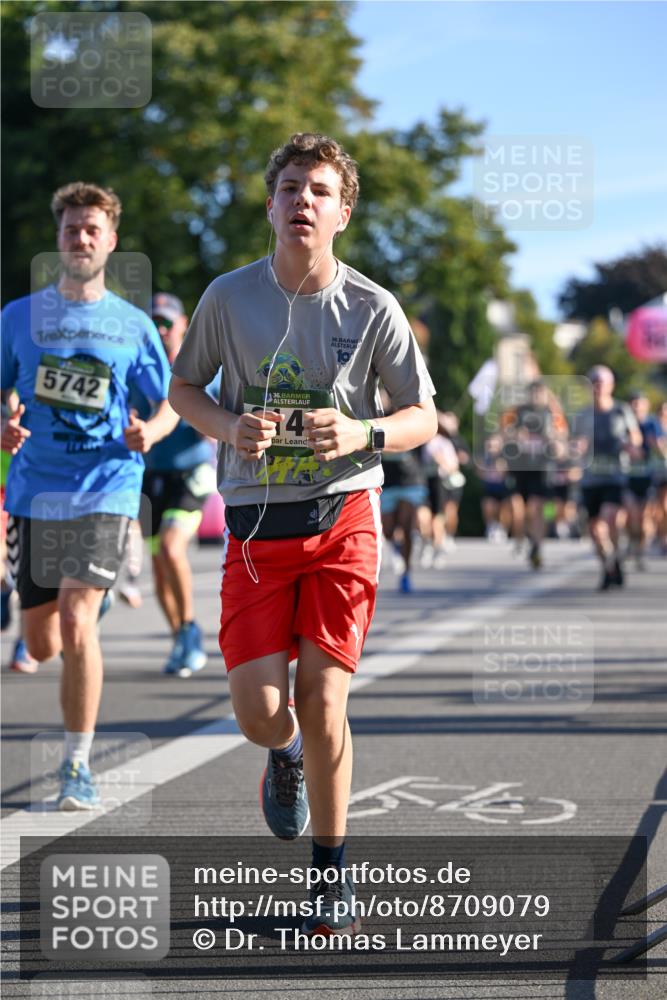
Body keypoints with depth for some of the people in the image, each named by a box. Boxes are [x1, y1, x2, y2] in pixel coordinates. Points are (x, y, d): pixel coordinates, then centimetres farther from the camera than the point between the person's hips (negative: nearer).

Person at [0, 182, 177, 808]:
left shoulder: (133, 325, 5)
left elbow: (170, 404, 13)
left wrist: (149, 432, -9)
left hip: (107, 491, -2)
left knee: (76, 623, -18)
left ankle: (78, 764, -6)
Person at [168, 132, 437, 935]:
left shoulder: (372, 308, -2)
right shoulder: (229, 297, 0)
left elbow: (422, 418, 5)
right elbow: (183, 387, 13)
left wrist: (362, 433, -17)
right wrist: (228, 426, -9)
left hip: (343, 516, -1)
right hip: (255, 520, 1)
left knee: (321, 698, -7)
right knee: (259, 710, -7)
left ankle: (330, 873, 10)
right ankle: (285, 754, 33)